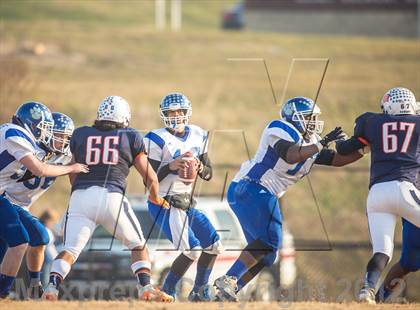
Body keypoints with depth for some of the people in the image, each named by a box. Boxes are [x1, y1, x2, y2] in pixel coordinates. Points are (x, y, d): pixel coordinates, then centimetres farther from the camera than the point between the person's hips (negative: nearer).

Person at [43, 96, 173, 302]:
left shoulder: (80, 135, 18)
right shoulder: (131, 138, 14)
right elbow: (150, 178, 15)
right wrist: (156, 198, 35)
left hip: (80, 197, 1)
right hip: (112, 197, -1)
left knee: (70, 250, 1)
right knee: (138, 246, 17)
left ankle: (51, 288, -20)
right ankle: (146, 288, 3)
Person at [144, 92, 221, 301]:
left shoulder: (198, 136, 7)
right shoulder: (158, 140, -13)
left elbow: (209, 174, 13)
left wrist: (200, 167, -10)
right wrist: (171, 166, -27)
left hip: (187, 203, 8)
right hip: (164, 204, -8)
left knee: (213, 244, 8)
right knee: (192, 250, -17)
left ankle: (199, 292, 22)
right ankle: (167, 291, -1)